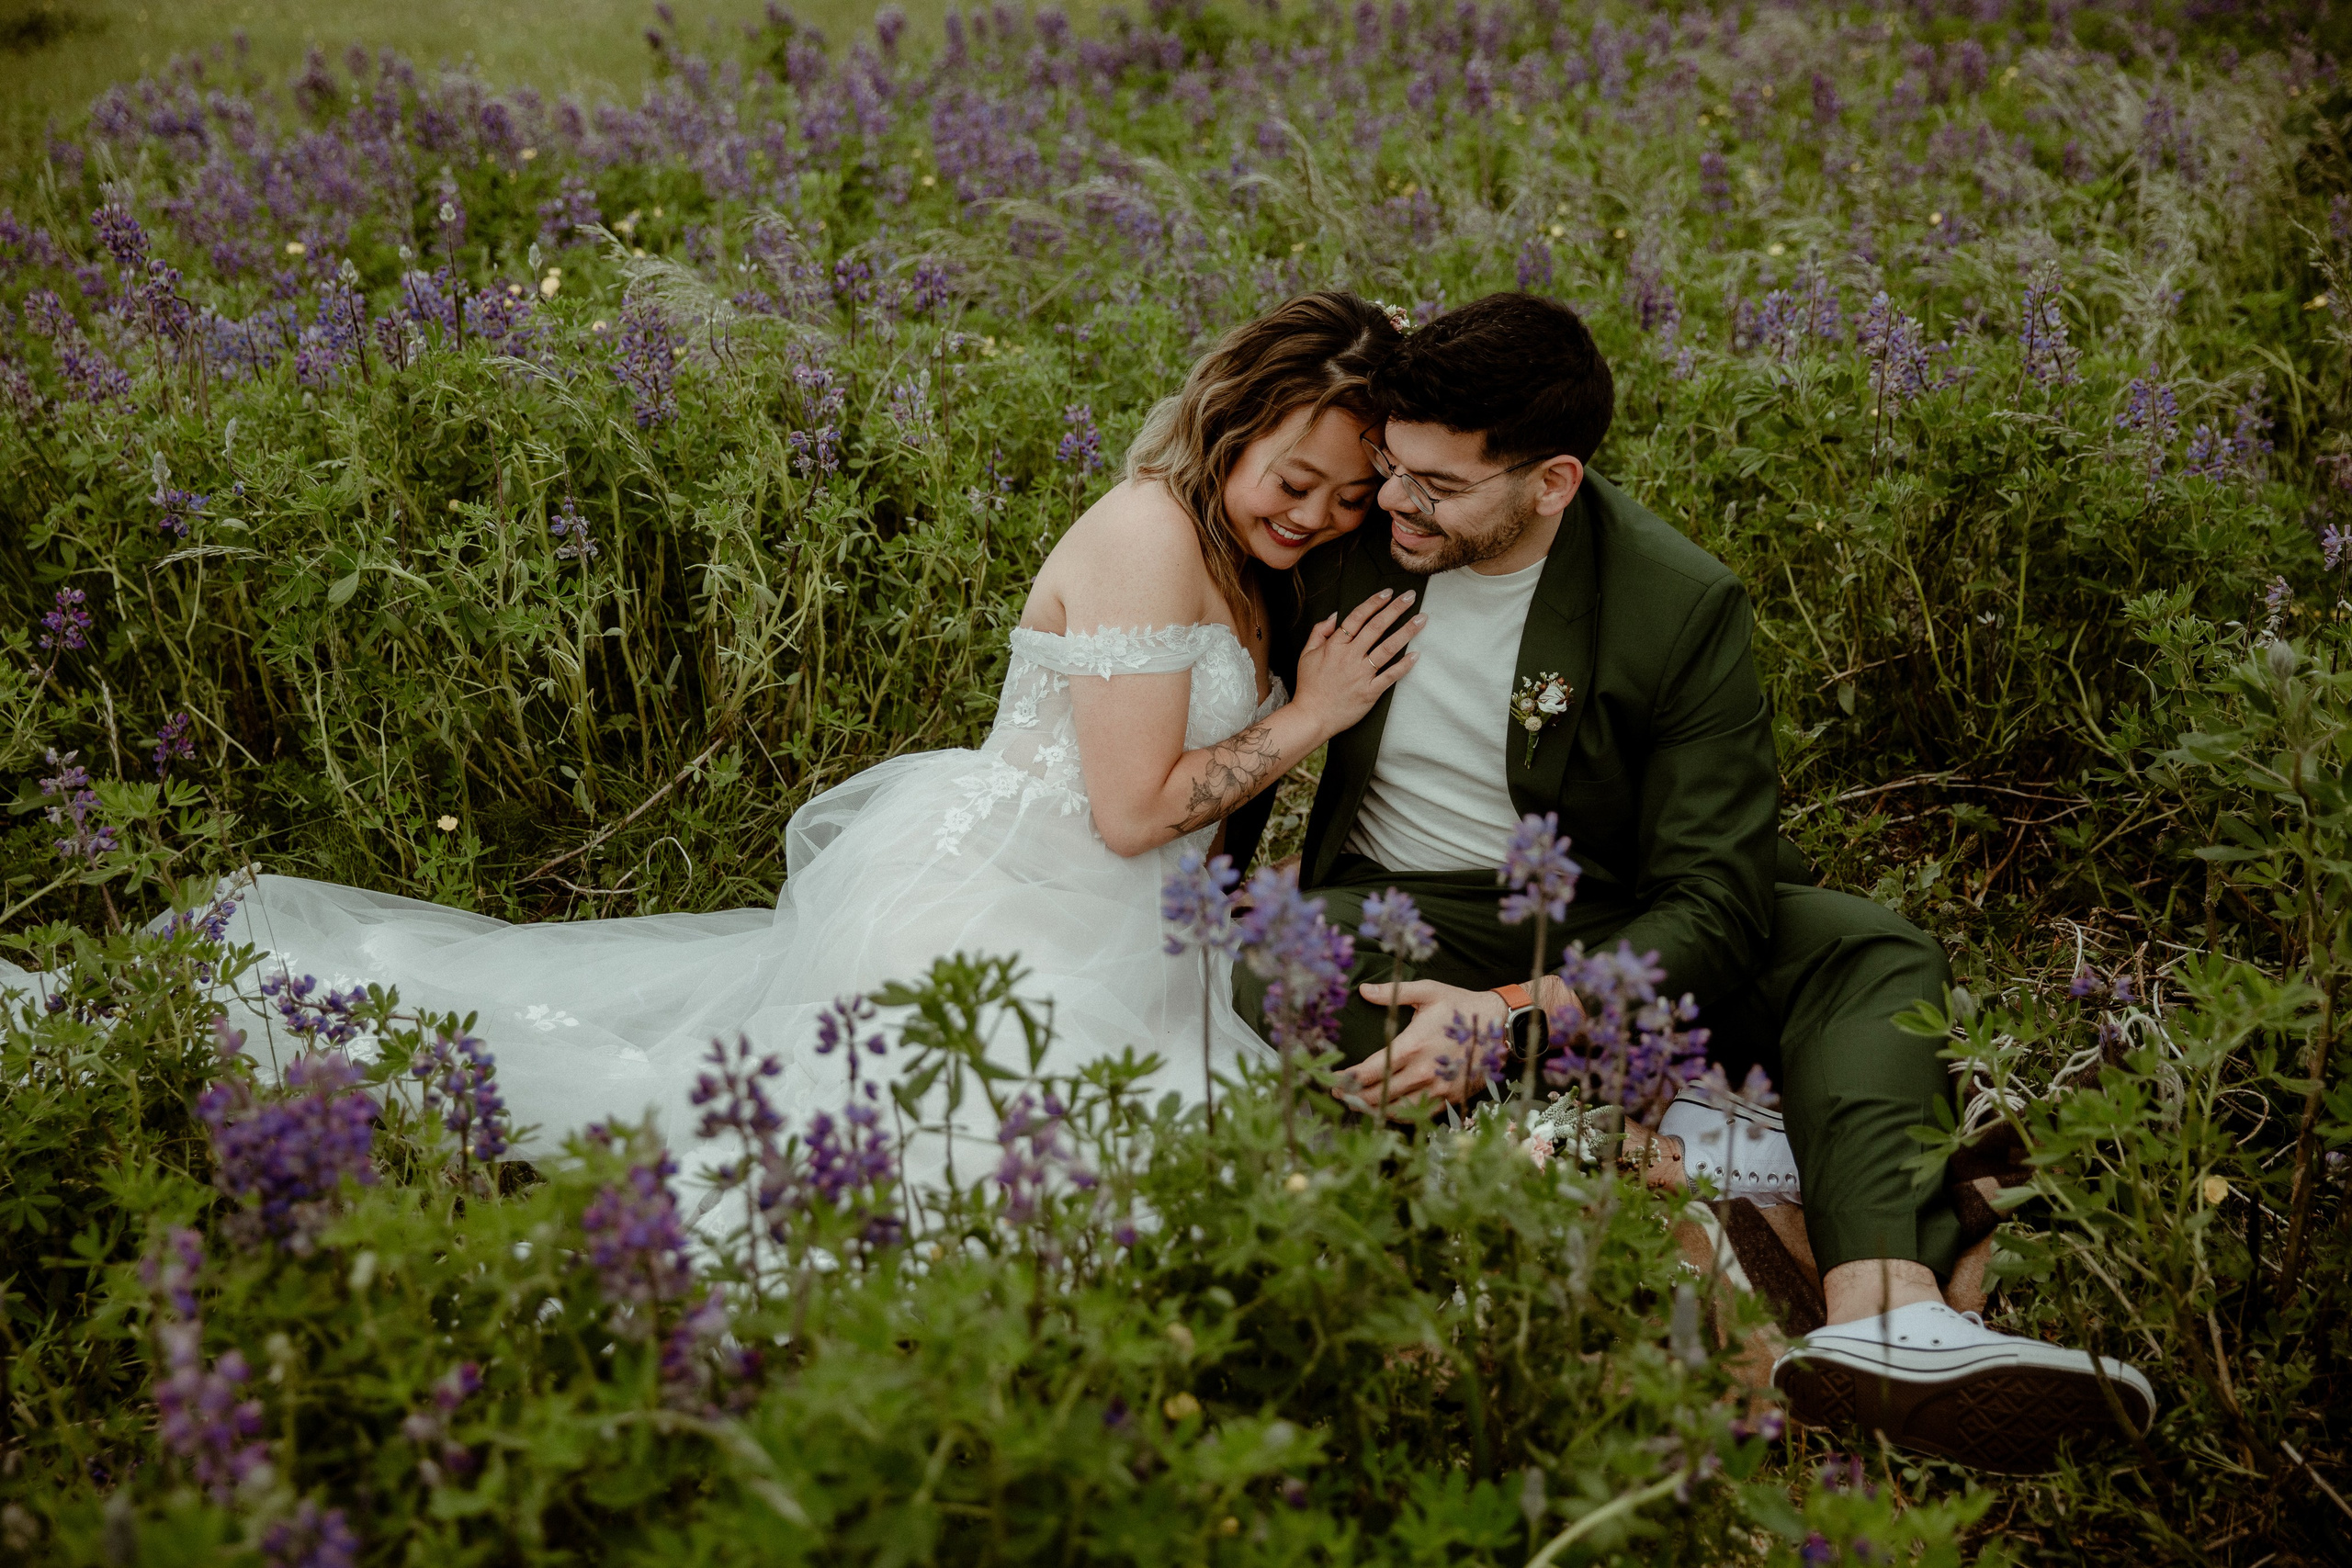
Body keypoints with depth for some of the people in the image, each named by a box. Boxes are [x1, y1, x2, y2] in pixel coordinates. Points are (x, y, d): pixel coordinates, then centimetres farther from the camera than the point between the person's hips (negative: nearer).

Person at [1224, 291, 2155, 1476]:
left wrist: (1515, 1017, -36)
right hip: (1401, 921, 1)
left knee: (1872, 955, -23)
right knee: (1255, 975, -34)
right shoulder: (1347, 543, -11)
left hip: (1608, 925, 0)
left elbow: (1712, 908, -23)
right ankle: (1668, 1140, -32)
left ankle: (1881, 1319, -47)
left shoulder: (1685, 609, -18)